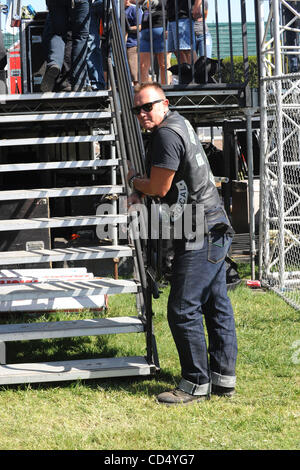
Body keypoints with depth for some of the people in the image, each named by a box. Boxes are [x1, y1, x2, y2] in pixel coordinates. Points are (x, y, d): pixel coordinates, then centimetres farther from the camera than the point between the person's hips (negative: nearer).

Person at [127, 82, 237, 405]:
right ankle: (223, 378, 19)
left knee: (183, 310, -8)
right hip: (215, 232, 11)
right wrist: (138, 191, 12)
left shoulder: (167, 134, -15)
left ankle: (196, 384, -3)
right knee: (216, 306, 13)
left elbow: (159, 187, -14)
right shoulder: (178, 125, 17)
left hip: (201, 237, -11)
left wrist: (133, 180, 5)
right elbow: (164, 179, 29)